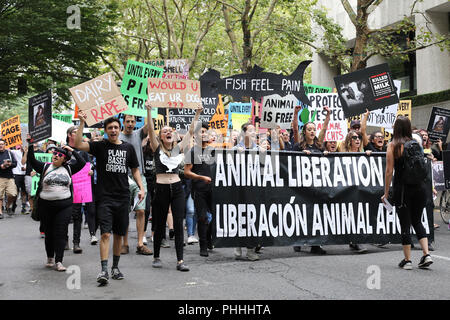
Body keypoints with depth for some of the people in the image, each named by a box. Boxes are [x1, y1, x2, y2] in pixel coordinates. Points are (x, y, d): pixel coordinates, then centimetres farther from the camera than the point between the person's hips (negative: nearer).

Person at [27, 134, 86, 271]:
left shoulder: (68, 169, 8)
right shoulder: (45, 167, 6)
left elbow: (82, 163, 2)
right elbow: (32, 161, -3)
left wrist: (72, 150, 3)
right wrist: (30, 145, -11)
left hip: (64, 205, 0)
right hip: (46, 205, 0)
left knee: (60, 233, -5)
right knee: (49, 233, 9)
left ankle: (58, 262, -5)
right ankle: (50, 258, 25)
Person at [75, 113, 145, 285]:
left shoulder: (128, 148, 9)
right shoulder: (100, 146, 0)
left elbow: (135, 169, 16)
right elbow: (78, 145, -14)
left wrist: (141, 188, 4)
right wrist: (82, 123, -18)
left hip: (123, 197, 3)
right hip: (104, 197, -3)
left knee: (119, 234, 11)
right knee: (105, 233, -11)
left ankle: (115, 267, 23)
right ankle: (104, 270, -12)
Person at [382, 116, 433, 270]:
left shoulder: (392, 146, -5)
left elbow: (389, 171, -7)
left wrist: (386, 193, -1)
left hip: (402, 188, -4)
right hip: (419, 187, 4)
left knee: (405, 223, 4)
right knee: (417, 221, 17)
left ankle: (407, 260, 9)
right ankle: (426, 254, 6)